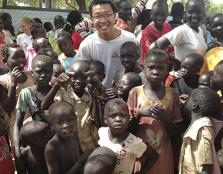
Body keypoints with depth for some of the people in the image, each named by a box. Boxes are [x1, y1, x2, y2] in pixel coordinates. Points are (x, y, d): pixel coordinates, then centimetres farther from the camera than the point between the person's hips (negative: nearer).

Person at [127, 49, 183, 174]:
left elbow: (177, 132, 0)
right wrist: (139, 113, -18)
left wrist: (165, 118, -17)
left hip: (163, 155, 1)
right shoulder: (135, 92, -5)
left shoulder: (172, 94, -3)